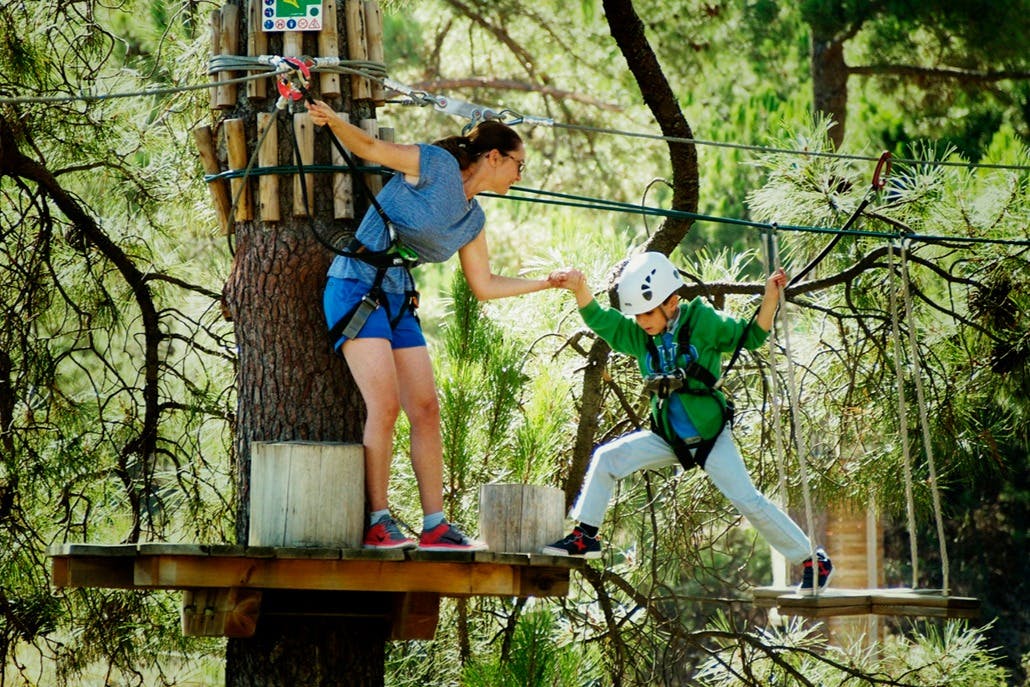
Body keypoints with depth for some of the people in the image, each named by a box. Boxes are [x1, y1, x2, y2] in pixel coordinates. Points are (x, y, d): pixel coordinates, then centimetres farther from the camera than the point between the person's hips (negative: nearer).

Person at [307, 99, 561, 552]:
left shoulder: (472, 220, 14)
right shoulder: (434, 166, -7)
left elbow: (484, 286, 22)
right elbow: (371, 148, -12)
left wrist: (549, 283, 23)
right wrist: (333, 121, -32)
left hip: (399, 302, 8)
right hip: (356, 289, -8)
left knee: (426, 410, 2)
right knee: (385, 405, -16)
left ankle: (435, 527, 6)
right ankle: (377, 524, -13)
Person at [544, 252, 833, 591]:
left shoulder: (703, 322, -13)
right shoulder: (639, 336, -2)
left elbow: (752, 335, -8)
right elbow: (600, 320, -5)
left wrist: (770, 297, -23)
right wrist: (579, 288, -23)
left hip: (711, 437, -5)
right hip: (668, 438, 5)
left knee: (748, 501, -10)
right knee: (606, 458, -8)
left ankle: (813, 560, 1)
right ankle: (585, 537, 0)